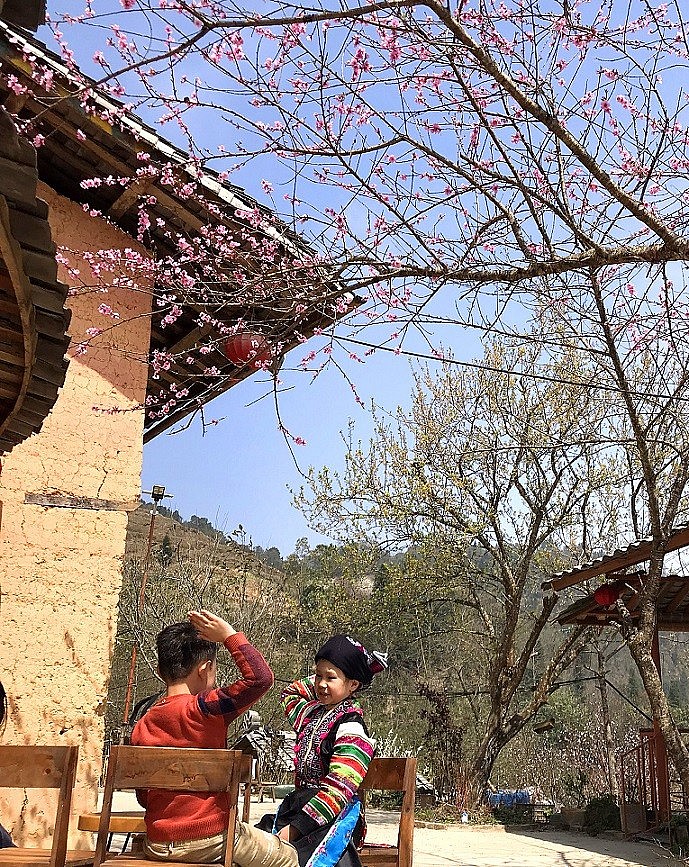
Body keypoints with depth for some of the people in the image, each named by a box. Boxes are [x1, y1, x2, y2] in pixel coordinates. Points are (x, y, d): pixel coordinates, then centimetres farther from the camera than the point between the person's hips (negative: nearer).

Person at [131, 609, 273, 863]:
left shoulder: (142, 726, 1)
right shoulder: (204, 709, -18)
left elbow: (143, 797, 8)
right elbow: (260, 677, -24)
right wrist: (229, 634, -16)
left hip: (156, 846, 7)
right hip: (208, 842, -6)